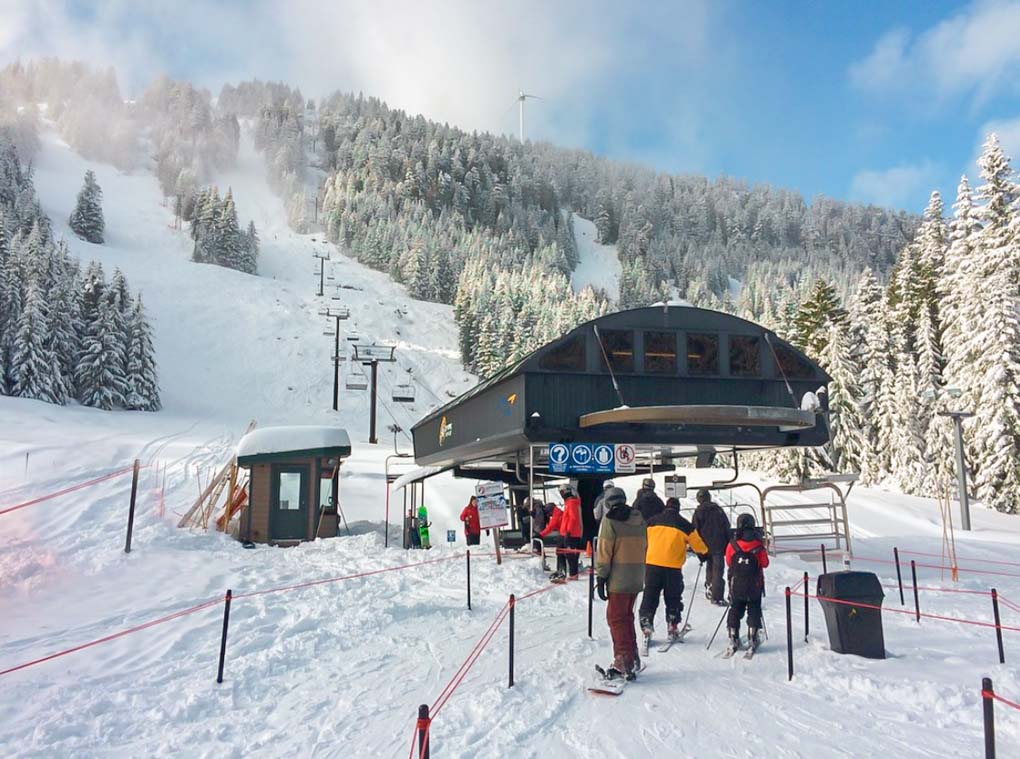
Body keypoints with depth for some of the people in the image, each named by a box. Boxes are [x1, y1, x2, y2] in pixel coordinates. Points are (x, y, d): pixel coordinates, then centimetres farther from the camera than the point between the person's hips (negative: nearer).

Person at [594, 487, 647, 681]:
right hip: (637, 578, 7)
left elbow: (604, 552, -11)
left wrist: (601, 577, -7)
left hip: (618, 579, -7)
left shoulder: (610, 521, -9)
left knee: (616, 618, -1)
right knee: (627, 616, 17)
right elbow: (644, 547, 16)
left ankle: (624, 663, -3)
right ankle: (632, 659, 23)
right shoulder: (639, 519, 11)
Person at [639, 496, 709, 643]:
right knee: (673, 598, 13)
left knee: (650, 595, 9)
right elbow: (698, 544, 11)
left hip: (652, 563, 1)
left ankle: (646, 623, 2)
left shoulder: (652, 521, 8)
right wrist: (705, 554, 31)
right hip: (673, 566, -1)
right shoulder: (684, 524, 2)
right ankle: (672, 627, 13)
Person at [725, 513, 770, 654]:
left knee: (735, 611, 12)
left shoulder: (732, 544, -9)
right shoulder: (758, 545, -11)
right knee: (754, 611, 13)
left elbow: (728, 562, 1)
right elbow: (765, 563, -3)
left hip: (736, 585, 1)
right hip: (755, 585, -1)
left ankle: (733, 639, 10)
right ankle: (752, 639, 13)